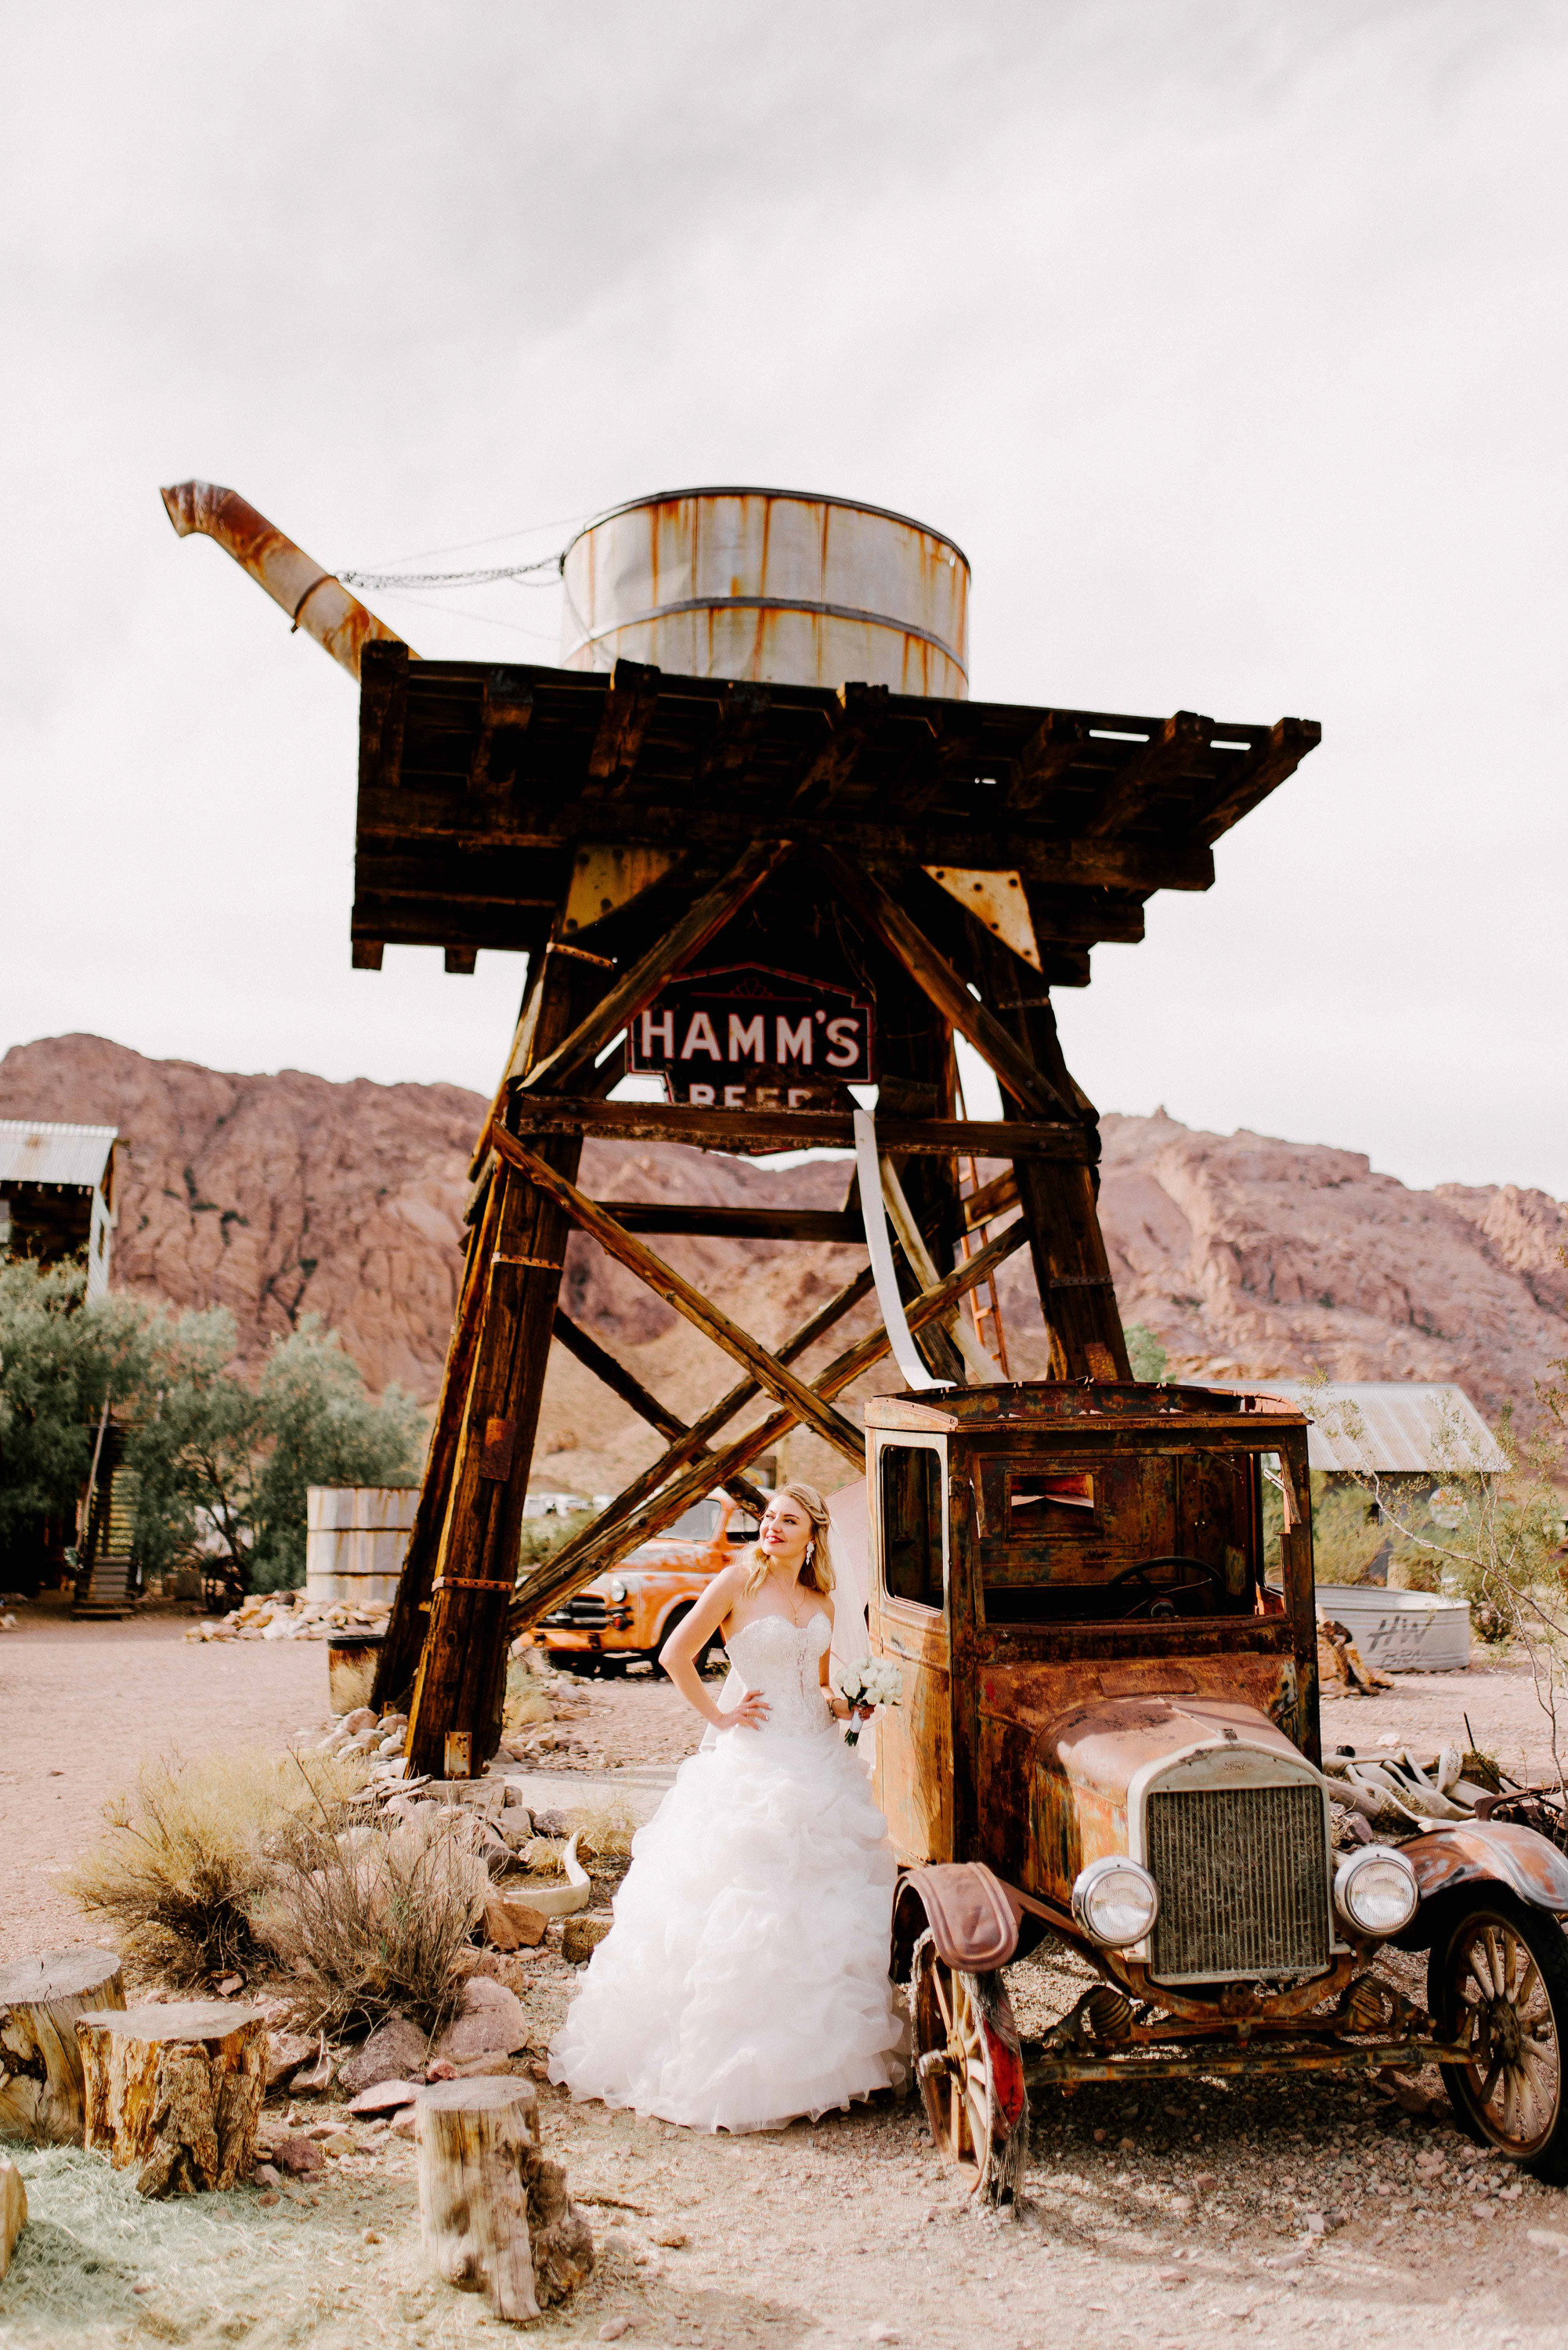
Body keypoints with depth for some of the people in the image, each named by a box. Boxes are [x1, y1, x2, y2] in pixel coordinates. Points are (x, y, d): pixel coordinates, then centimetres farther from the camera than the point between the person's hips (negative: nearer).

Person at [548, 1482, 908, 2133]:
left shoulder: (821, 1602, 10)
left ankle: (815, 2049, 20)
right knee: (743, 1911, -5)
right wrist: (719, 1718, -8)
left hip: (819, 1761, 6)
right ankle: (731, 2060, 5)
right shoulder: (738, 1582, -7)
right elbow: (675, 1656, -8)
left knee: (822, 1902, 8)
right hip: (753, 1761, -6)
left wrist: (834, 1703, 4)